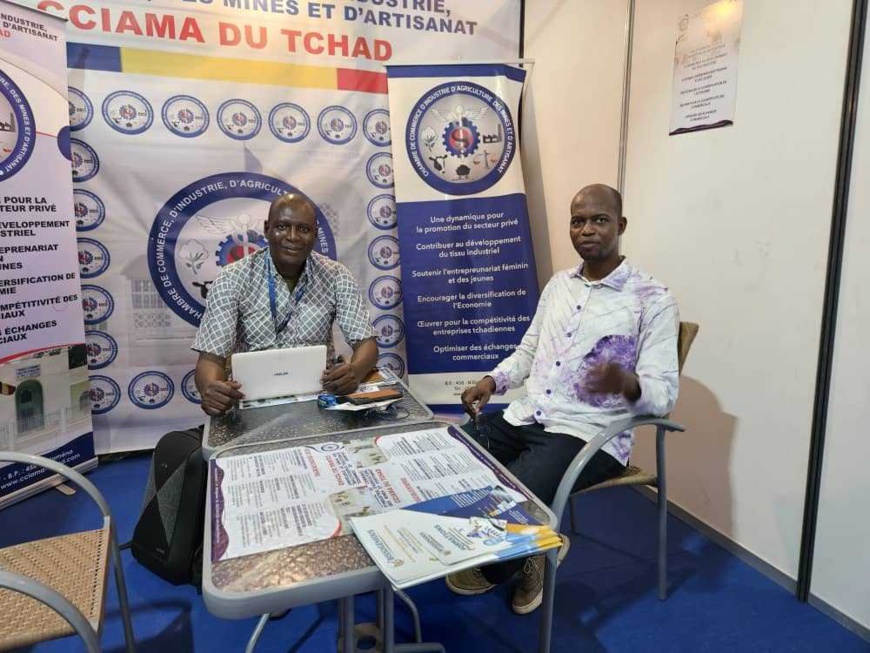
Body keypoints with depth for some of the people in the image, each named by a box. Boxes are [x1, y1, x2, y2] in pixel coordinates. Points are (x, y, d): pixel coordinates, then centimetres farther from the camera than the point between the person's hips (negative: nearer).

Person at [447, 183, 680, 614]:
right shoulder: (558, 283, 13)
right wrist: (492, 381, 2)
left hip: (588, 435, -6)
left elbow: (663, 393, -11)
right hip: (524, 417, 7)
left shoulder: (652, 300, -7)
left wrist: (627, 383, -33)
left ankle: (498, 569, 9)